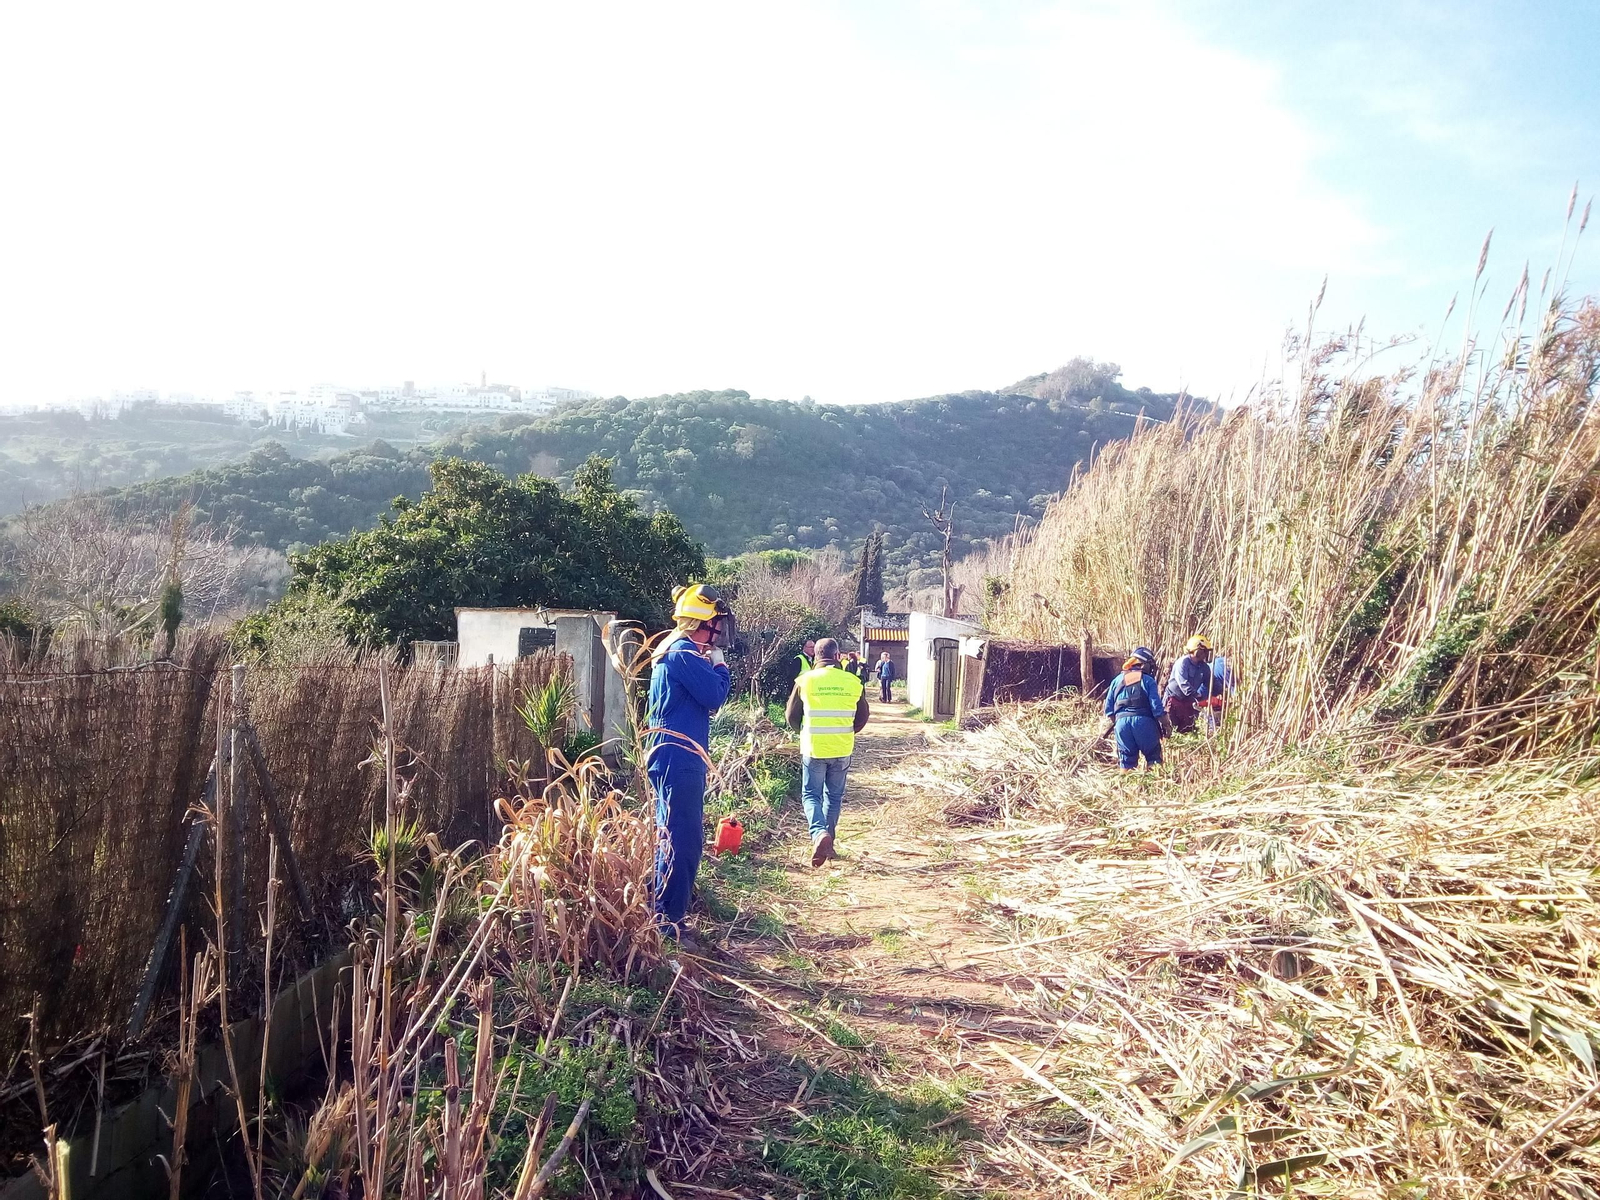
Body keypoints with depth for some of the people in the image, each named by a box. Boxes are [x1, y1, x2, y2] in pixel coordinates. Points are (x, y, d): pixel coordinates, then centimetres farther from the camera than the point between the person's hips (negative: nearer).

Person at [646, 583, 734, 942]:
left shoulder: (673, 650, 17)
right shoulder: (684, 653, -16)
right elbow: (714, 696, -18)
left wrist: (711, 668, 8)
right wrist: (720, 667, -2)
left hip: (670, 757, 11)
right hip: (680, 759, -11)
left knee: (672, 835, 18)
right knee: (681, 838, -6)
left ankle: (664, 912, 28)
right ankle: (668, 921, -2)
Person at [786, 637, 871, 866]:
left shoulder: (805, 680, -7)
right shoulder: (854, 682, -2)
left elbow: (792, 716, 2)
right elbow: (863, 717, 9)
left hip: (813, 749, -2)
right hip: (842, 750, 2)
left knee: (811, 795, 8)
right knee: (834, 797, 16)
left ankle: (819, 833, -16)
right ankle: (828, 841, 20)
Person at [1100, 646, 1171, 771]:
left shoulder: (1117, 680, 16)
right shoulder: (1148, 680, 4)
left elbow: (1109, 705, 14)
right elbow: (1156, 705, -3)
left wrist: (1109, 725, 20)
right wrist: (1166, 724, 3)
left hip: (1122, 721, 3)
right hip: (1143, 721, -3)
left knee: (1126, 757, 9)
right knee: (1153, 756, 5)